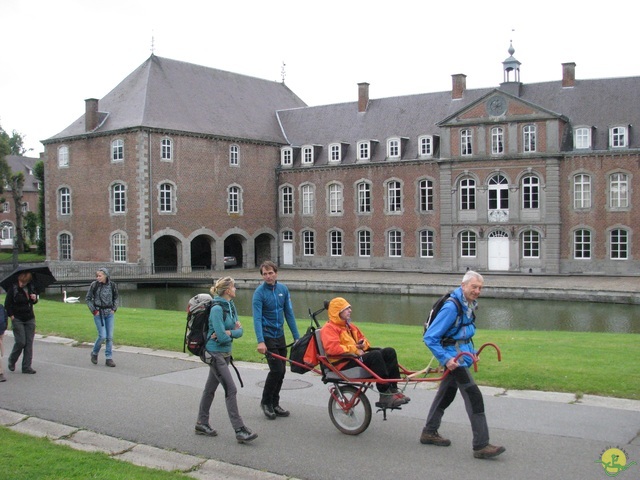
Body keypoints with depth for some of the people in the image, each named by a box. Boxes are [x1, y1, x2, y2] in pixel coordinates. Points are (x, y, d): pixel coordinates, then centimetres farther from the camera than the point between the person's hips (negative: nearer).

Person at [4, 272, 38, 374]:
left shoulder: (30, 287, 7)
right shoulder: (13, 288, -8)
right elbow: (7, 303, -4)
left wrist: (35, 299, -2)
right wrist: (11, 315, -10)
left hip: (30, 319, 4)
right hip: (17, 319, -4)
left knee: (29, 343, 2)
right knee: (20, 342, -8)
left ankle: (26, 367, 8)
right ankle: (12, 361, 20)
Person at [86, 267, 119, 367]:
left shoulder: (112, 285, -1)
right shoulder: (94, 285, -6)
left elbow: (116, 298, 14)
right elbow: (88, 298, 2)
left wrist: (114, 308, 2)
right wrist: (93, 310, -5)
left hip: (110, 313, 3)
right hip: (98, 313, -2)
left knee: (110, 336, 1)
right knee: (102, 336, -9)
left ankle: (109, 358, 9)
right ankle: (94, 353, 16)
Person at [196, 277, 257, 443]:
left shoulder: (231, 306, 7)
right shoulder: (217, 309, -20)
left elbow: (239, 331, 4)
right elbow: (222, 337, -23)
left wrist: (228, 332, -14)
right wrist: (232, 332, -5)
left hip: (225, 354, 9)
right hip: (216, 354, -9)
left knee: (210, 388, 17)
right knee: (231, 390, -10)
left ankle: (202, 424, 28)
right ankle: (240, 430, -8)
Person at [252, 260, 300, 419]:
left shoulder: (283, 289, 3)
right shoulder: (259, 292, -13)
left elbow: (289, 313, 6)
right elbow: (257, 318, -20)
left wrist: (296, 336, 4)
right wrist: (260, 341, -31)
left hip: (280, 335, 6)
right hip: (267, 336, -5)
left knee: (281, 371, 8)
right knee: (276, 369, -11)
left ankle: (274, 404, 21)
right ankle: (266, 402, 8)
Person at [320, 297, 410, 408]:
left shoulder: (349, 326, 25)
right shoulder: (329, 328, -5)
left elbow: (362, 339, 33)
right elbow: (332, 348, -21)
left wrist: (363, 344, 7)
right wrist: (354, 350, -19)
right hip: (344, 363, -9)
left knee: (389, 351, -6)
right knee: (375, 355, -31)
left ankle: (393, 389, -11)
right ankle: (385, 396, -31)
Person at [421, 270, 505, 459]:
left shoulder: (469, 304, 7)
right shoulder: (451, 307, -23)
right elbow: (430, 337, -22)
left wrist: (471, 351, 15)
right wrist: (446, 359, -24)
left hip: (463, 354, 10)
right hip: (454, 356, -10)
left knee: (446, 394, 18)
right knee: (474, 396, -12)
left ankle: (429, 433, 32)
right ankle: (481, 446, -9)